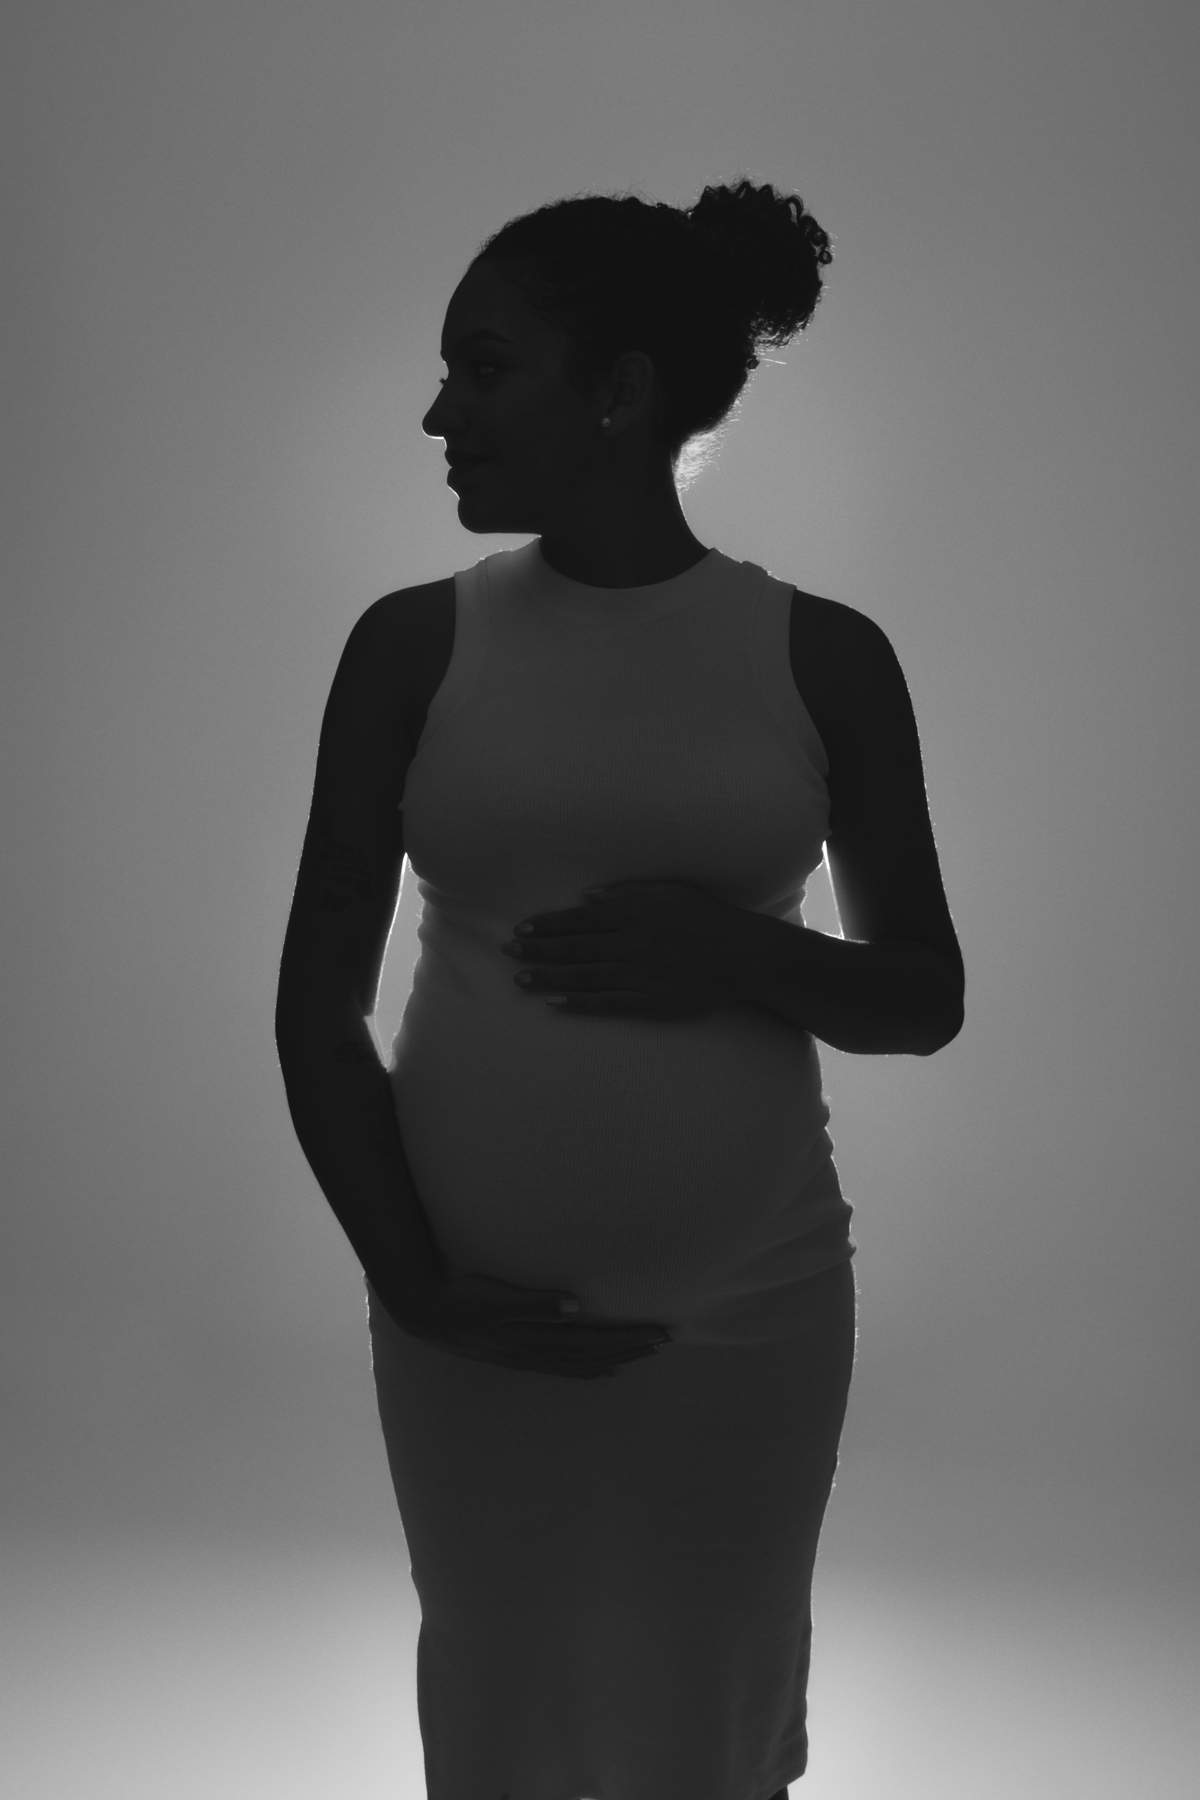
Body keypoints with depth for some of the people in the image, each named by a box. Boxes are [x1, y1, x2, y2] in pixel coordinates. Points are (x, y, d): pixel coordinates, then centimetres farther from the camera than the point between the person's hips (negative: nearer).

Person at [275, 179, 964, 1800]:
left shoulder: (821, 657, -3)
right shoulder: (413, 647, -3)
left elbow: (927, 997, 3)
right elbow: (317, 1001, -1)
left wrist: (743, 955, -16)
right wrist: (410, 1278, -10)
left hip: (750, 1312, 0)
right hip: (475, 1315, 1)